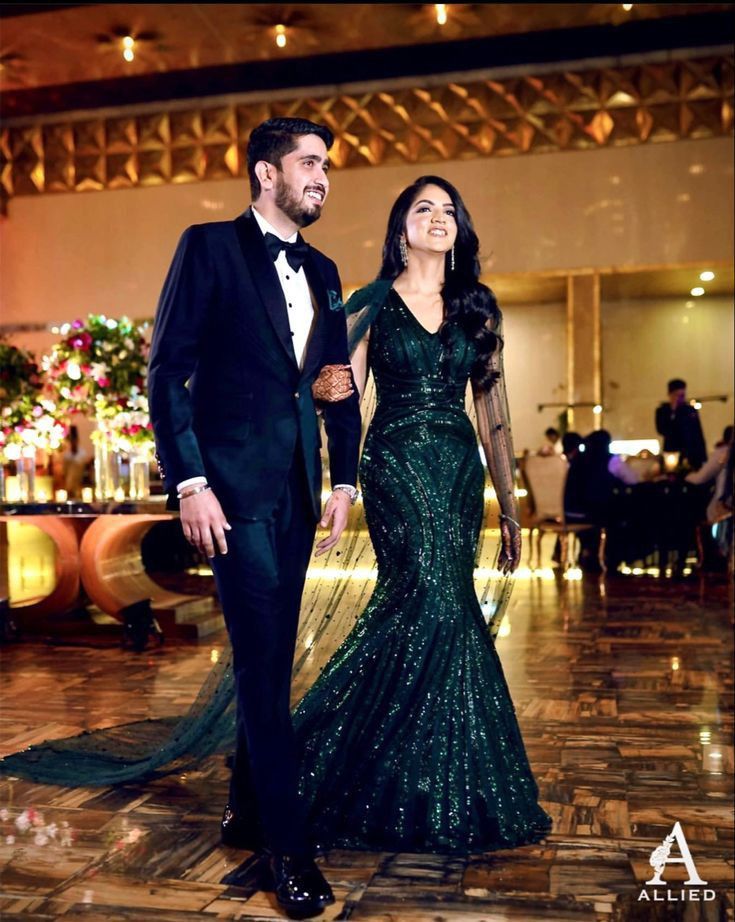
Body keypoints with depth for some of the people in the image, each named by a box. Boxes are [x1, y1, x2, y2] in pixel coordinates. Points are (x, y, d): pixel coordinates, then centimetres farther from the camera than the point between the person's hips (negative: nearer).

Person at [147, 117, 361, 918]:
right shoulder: (210, 247, -2)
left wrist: (343, 477, 9)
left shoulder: (322, 272, 16)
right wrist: (189, 482, -15)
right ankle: (288, 845, 5)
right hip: (234, 483, -6)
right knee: (262, 659, -5)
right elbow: (168, 368, -8)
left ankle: (247, 809, 30)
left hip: (296, 489, 6)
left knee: (269, 656, 13)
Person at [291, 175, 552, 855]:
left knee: (422, 606, 1)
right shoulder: (371, 304, 4)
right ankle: (448, 797, -3)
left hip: (459, 469, 4)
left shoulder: (477, 306, 13)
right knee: (439, 602, -16)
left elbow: (492, 410, 12)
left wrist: (509, 506, 11)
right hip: (397, 466, -3)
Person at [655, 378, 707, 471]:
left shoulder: (692, 410, 10)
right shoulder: (662, 410, 2)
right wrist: (673, 412, -15)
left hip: (694, 456, 3)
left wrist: (703, 458, 6)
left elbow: (699, 435, 12)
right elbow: (662, 431, -12)